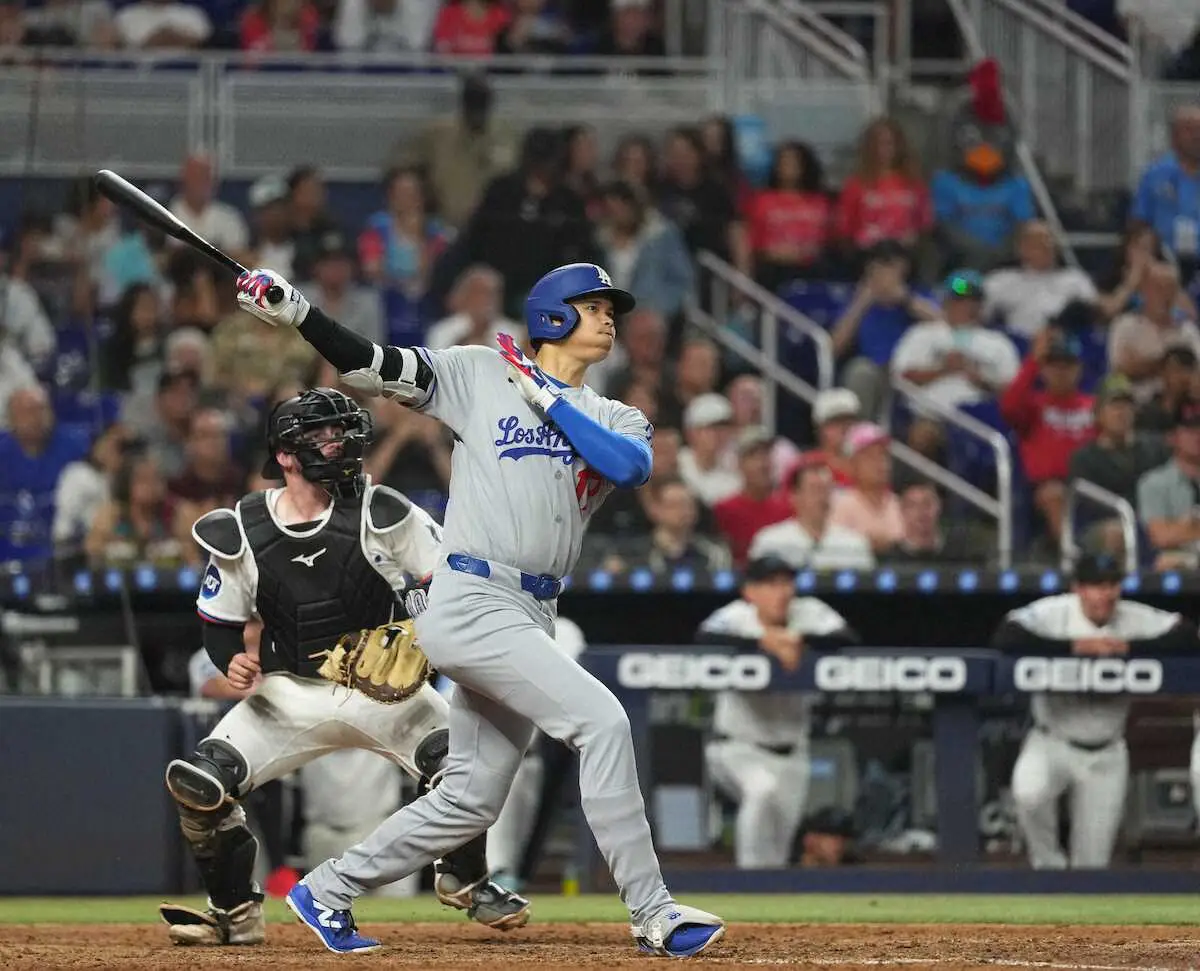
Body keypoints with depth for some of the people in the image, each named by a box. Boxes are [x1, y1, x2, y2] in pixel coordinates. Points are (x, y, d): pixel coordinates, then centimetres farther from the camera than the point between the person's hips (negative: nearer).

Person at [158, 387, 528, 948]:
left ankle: (464, 879, 7)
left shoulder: (381, 514, -10)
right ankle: (235, 912, 5)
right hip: (289, 694, 1)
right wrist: (232, 661, -17)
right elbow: (220, 624, 5)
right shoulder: (240, 533, -6)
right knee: (197, 784, -18)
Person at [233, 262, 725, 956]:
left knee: (472, 799, 10)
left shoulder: (616, 419, 15)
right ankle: (653, 913, -18)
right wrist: (292, 310, -12)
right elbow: (370, 366, 0)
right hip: (473, 605, -7)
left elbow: (632, 466, -8)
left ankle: (327, 892, 25)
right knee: (601, 719, -20)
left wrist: (547, 399, -6)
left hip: (533, 615, 7)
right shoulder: (481, 375, 3)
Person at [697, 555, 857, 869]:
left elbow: (848, 640, -22)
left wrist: (799, 640, -37)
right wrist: (764, 642, -46)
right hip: (737, 748, -4)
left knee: (780, 847, 6)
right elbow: (705, 639, -35)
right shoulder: (737, 616, -14)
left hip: (790, 752, 4)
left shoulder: (809, 613, -6)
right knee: (763, 788, -33)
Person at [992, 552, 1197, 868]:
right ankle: (1049, 867, -5)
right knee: (1029, 792, -32)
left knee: (1092, 862, 5)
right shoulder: (1053, 613, -17)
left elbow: (1187, 637, -19)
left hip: (1105, 755, 2)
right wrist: (1073, 646, -34)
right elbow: (1005, 638, -31)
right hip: (1052, 744, -2)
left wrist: (1129, 647, -29)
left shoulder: (1137, 619, -10)